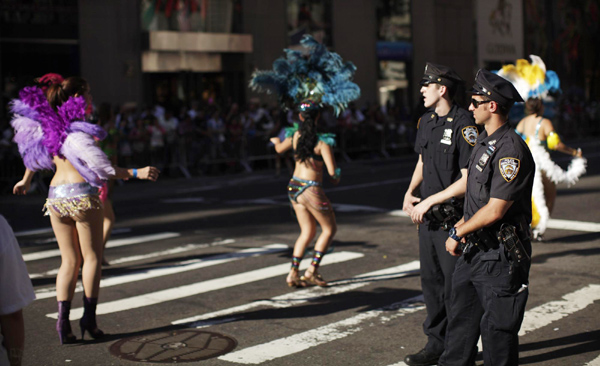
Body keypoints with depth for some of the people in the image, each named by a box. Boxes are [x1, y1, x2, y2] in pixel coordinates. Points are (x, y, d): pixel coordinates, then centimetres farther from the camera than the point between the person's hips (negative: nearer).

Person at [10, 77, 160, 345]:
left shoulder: (48, 124, 10)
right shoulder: (78, 130, -13)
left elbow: (34, 151, 26)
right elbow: (102, 169, -19)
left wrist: (26, 180, 42)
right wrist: (137, 173, -20)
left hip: (55, 196, 6)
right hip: (81, 194, -6)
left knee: (69, 260, 11)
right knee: (92, 257, 6)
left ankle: (63, 321, 2)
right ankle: (89, 317, 1)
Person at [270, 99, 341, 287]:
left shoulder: (295, 135, 0)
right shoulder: (322, 141, -16)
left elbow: (279, 149, 22)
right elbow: (333, 172, -20)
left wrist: (276, 140, 45)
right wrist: (336, 178, 4)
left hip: (294, 187, 6)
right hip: (311, 190, -6)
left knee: (308, 232, 17)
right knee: (329, 228, 13)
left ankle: (293, 273, 11)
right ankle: (312, 269, 8)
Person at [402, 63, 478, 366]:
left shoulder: (463, 124, -17)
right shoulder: (426, 121, 9)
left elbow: (467, 180, -19)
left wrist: (428, 202, -16)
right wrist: (410, 193, 6)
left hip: (453, 217, -8)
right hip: (427, 216, 8)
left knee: (454, 286, 0)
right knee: (431, 281, 14)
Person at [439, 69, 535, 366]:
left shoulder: (511, 150, -19)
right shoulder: (484, 141, 12)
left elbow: (495, 210, -22)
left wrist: (458, 233, -11)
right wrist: (462, 225, 12)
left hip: (500, 255, -9)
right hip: (473, 250, 9)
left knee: (497, 327, 0)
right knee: (461, 319, 14)